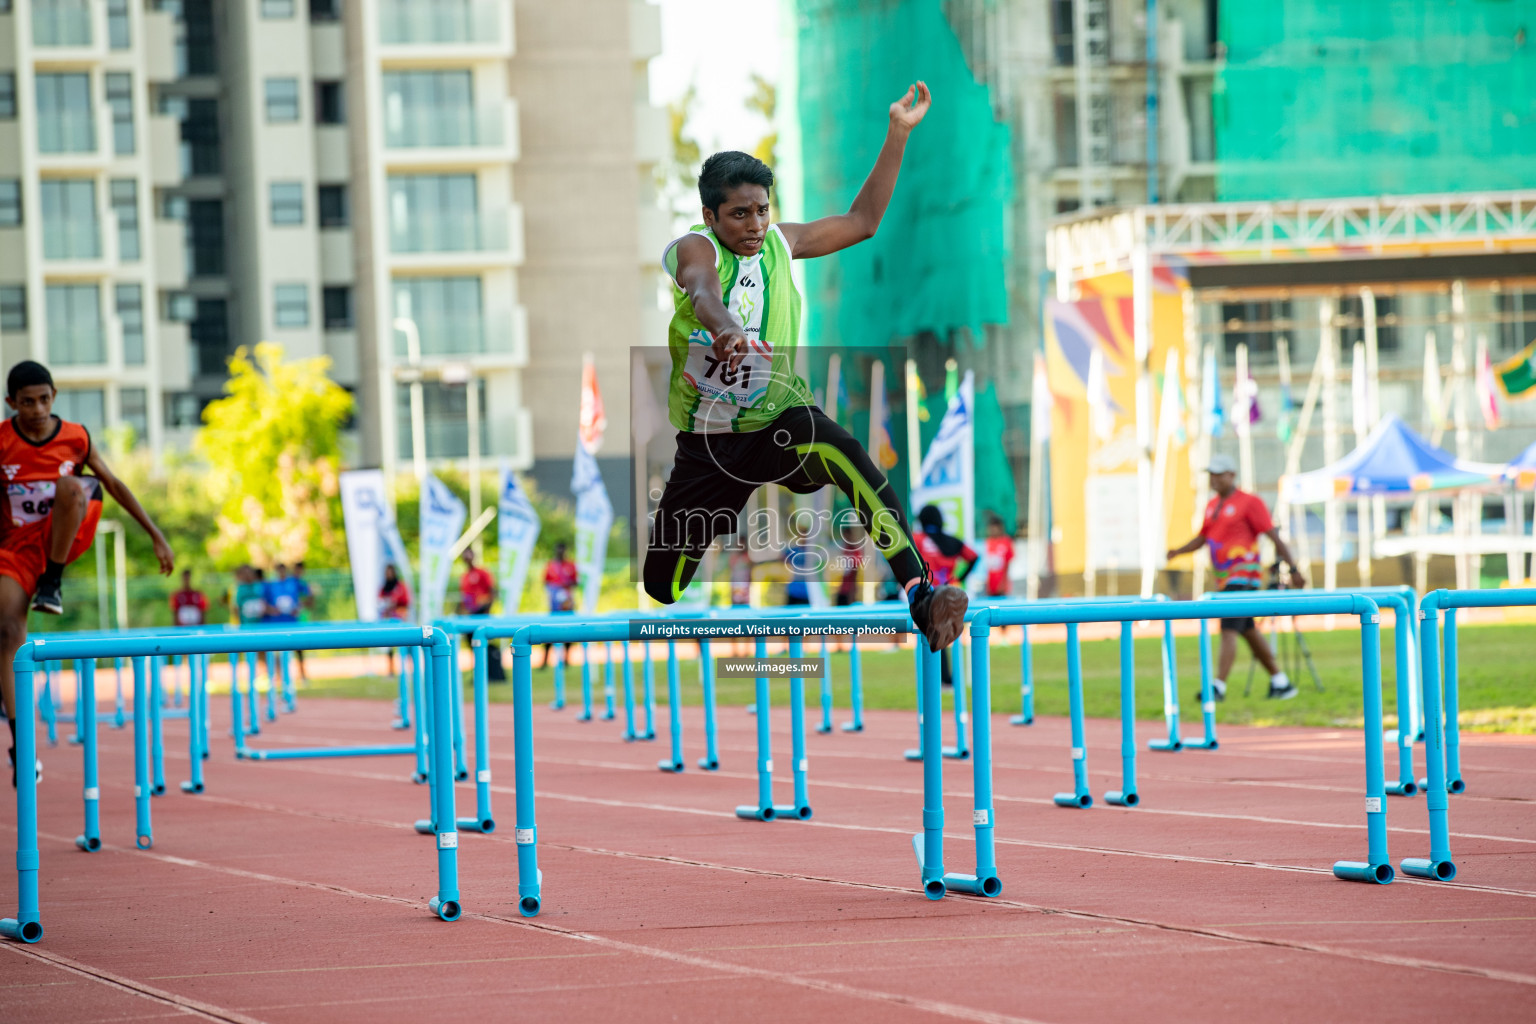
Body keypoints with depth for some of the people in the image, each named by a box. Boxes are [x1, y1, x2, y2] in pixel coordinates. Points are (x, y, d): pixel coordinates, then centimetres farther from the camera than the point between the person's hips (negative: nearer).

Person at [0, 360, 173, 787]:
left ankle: (53, 581, -16)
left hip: (64, 539, 1)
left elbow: (115, 485, 7)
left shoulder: (76, 439, -3)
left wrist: (156, 535, 7)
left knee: (72, 485, -31)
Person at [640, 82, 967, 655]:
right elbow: (702, 287, -36)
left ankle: (920, 596, -43)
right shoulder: (695, 248, -11)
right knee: (663, 586, 1)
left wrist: (897, 135, 8)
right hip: (706, 440, -1)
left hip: (779, 421, 1)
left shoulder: (778, 244, 4)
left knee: (843, 454, -35)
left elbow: (861, 222, 15)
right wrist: (723, 327, -59)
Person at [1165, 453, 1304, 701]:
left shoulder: (1249, 502, -8)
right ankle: (1280, 682, 24)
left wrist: (1293, 569, -11)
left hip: (1245, 576, -8)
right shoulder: (1212, 505, 15)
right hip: (1224, 579, 8)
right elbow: (1202, 538, 23)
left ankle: (1219, 686, -22)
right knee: (1249, 632, 14)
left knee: (1229, 630, -16)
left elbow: (1274, 537, -9)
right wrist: (1178, 551, 4)